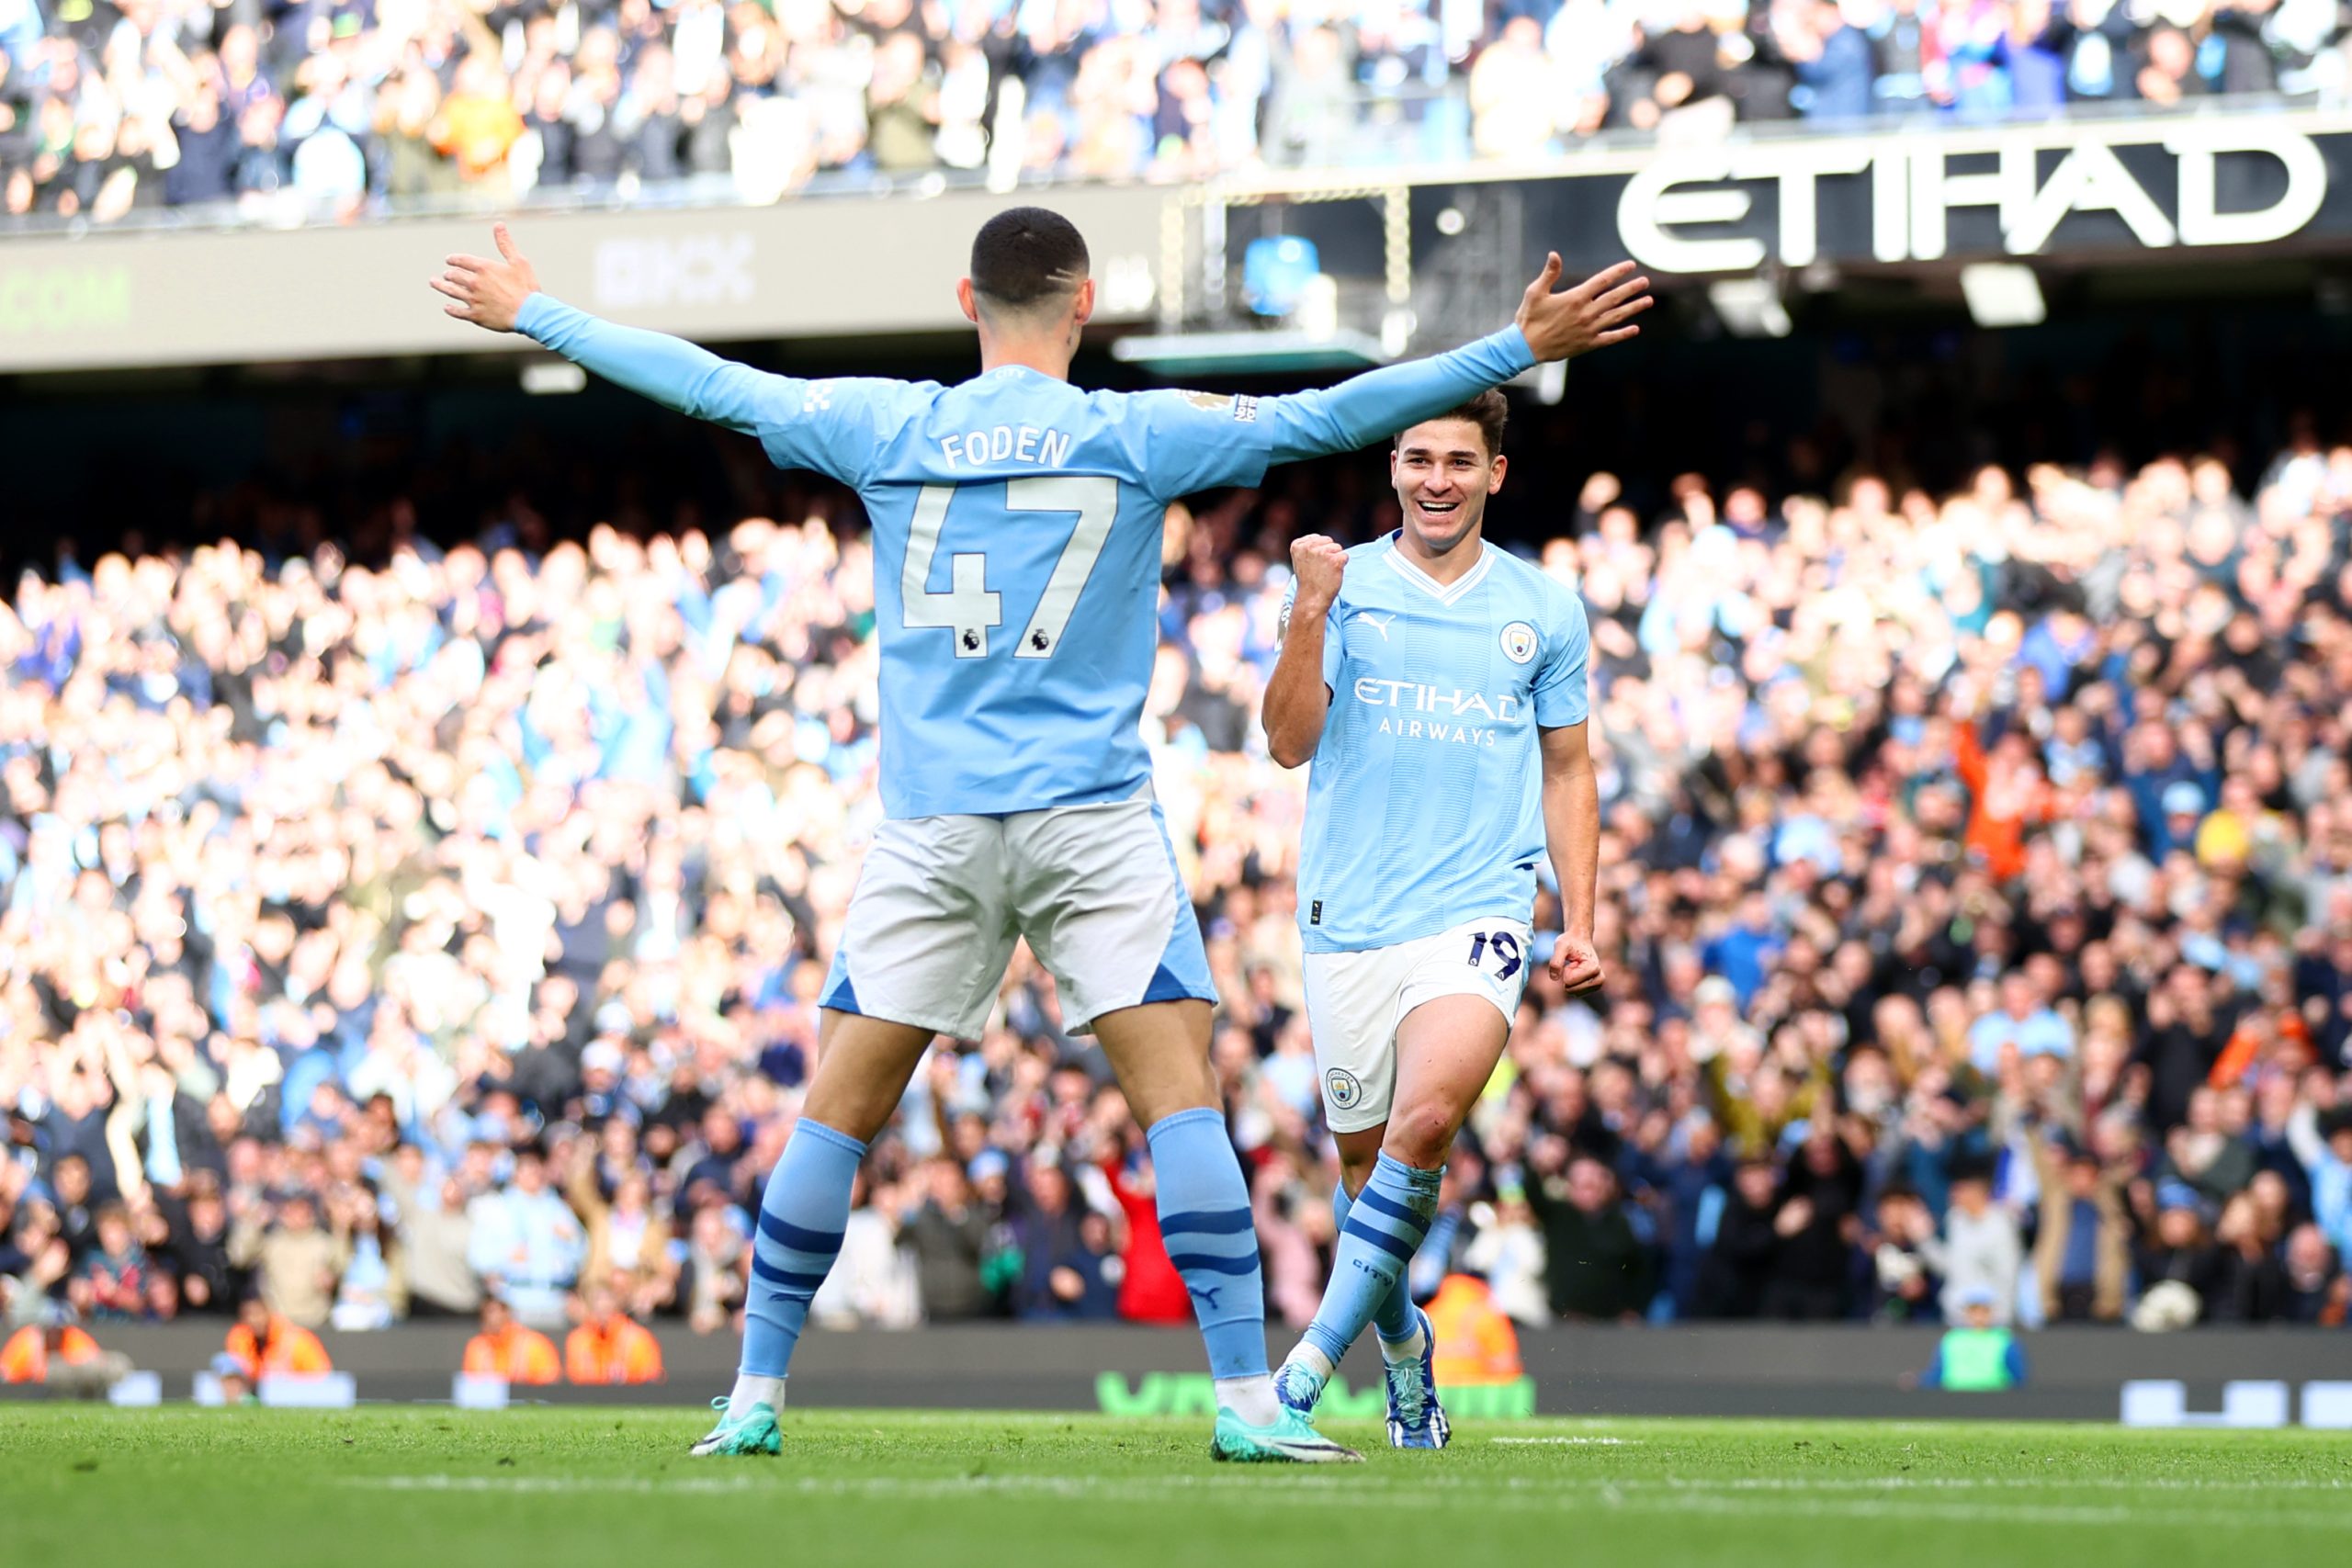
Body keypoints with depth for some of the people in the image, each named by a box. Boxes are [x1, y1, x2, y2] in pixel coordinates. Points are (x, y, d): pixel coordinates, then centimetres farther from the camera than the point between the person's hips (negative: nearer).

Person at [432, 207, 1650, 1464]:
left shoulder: (885, 428, 5)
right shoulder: (1136, 435, -1)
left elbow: (708, 385, 14)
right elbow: (1326, 419, -3)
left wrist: (534, 314, 27)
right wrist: (1520, 348, 2)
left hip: (929, 829, 3)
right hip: (1092, 821, -2)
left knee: (838, 1111, 8)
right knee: (1181, 1097, -4)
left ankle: (755, 1397, 10)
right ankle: (1248, 1399, -11)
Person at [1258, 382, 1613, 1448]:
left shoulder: (1544, 610, 9)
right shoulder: (1345, 586, 4)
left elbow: (1568, 770, 16)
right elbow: (1290, 743, -4)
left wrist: (1580, 921, 9)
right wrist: (1308, 616, -18)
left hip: (1479, 911, -1)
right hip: (1349, 915, 1)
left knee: (1426, 1119, -24)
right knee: (1362, 1158, 7)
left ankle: (1319, 1351, -19)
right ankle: (1402, 1346, 31)